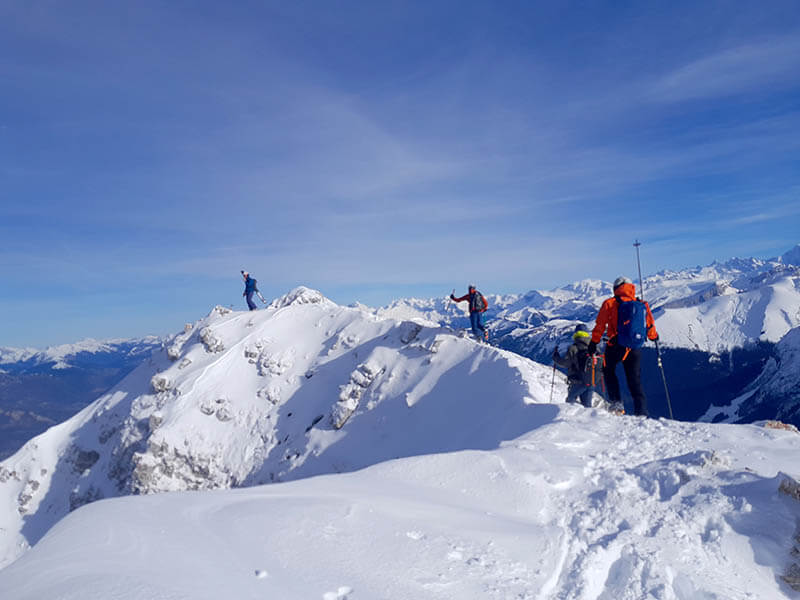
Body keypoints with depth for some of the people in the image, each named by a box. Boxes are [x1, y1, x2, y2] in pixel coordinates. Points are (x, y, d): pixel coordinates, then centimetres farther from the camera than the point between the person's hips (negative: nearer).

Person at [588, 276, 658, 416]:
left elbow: (600, 325, -5)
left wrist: (594, 342, 2)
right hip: (634, 349, 3)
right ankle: (641, 410, 3)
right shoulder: (641, 305, 6)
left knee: (608, 371, 22)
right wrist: (653, 336, 33)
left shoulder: (609, 303, -2)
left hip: (615, 347, -2)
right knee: (635, 380, 10)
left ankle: (615, 400, 11)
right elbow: (650, 325, 13)